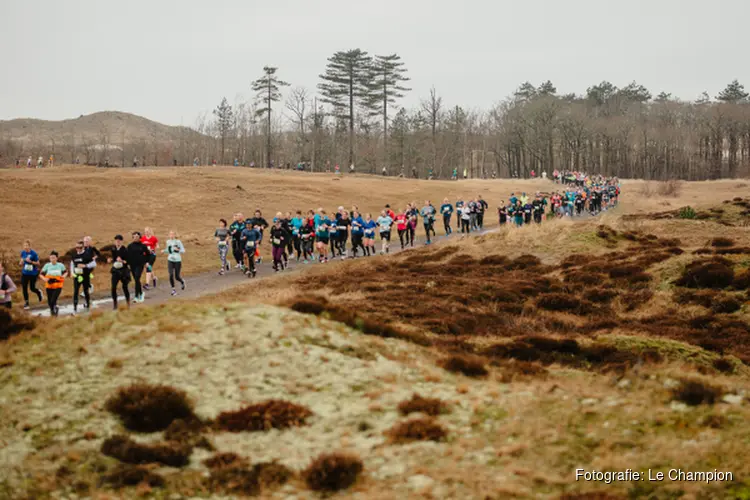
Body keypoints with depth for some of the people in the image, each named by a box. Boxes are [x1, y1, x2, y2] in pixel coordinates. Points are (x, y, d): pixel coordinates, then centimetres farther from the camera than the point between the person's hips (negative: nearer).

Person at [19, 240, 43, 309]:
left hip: (33, 273, -4)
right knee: (24, 288, -1)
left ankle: (39, 292, 41)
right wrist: (21, 263, -11)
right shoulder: (23, 253, -2)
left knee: (32, 288, 5)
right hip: (25, 273, 4)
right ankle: (26, 303, 13)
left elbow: (38, 263, -10)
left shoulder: (34, 254, -16)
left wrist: (31, 261, -25)